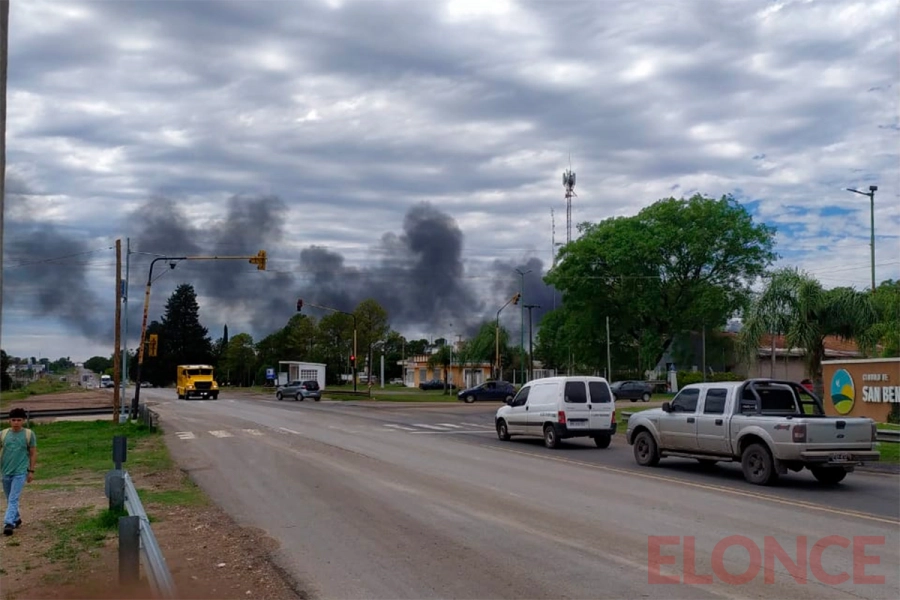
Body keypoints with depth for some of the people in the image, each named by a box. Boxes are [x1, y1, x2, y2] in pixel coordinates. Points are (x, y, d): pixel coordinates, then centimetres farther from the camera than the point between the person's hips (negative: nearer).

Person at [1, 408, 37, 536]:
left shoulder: (29, 434, -5)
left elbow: (33, 453, 1)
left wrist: (31, 471, -1)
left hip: (20, 472, -4)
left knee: (13, 499, -12)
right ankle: (16, 520, 33)